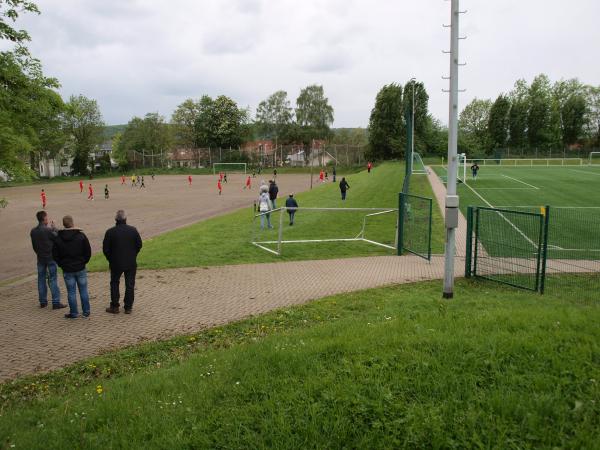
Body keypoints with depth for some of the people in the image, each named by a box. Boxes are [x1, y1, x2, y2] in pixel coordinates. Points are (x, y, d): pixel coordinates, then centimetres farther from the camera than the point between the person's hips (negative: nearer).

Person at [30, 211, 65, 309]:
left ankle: (43, 301, 19)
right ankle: (56, 302, -1)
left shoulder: (33, 231, 2)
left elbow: (34, 246, 10)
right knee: (53, 279, -2)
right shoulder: (48, 230, -18)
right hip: (51, 258, -5)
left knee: (41, 279, 13)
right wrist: (54, 228, 2)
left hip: (40, 258, 5)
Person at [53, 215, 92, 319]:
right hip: (80, 268, 0)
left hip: (67, 270, 0)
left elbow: (55, 255, 0)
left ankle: (74, 313, 12)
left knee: (71, 292, 7)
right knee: (83, 290, 9)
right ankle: (86, 311, 14)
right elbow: (88, 252, -4)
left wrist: (62, 264, 13)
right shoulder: (81, 236, -7)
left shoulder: (58, 238, -4)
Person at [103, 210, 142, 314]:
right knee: (130, 285, 9)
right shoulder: (133, 230, -6)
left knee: (114, 284, 15)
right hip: (131, 263, 1)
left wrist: (110, 259, 10)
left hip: (116, 263, -1)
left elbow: (105, 249, -6)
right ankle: (128, 307, 13)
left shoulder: (110, 232, -10)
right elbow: (139, 245, 1)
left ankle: (114, 306, 17)